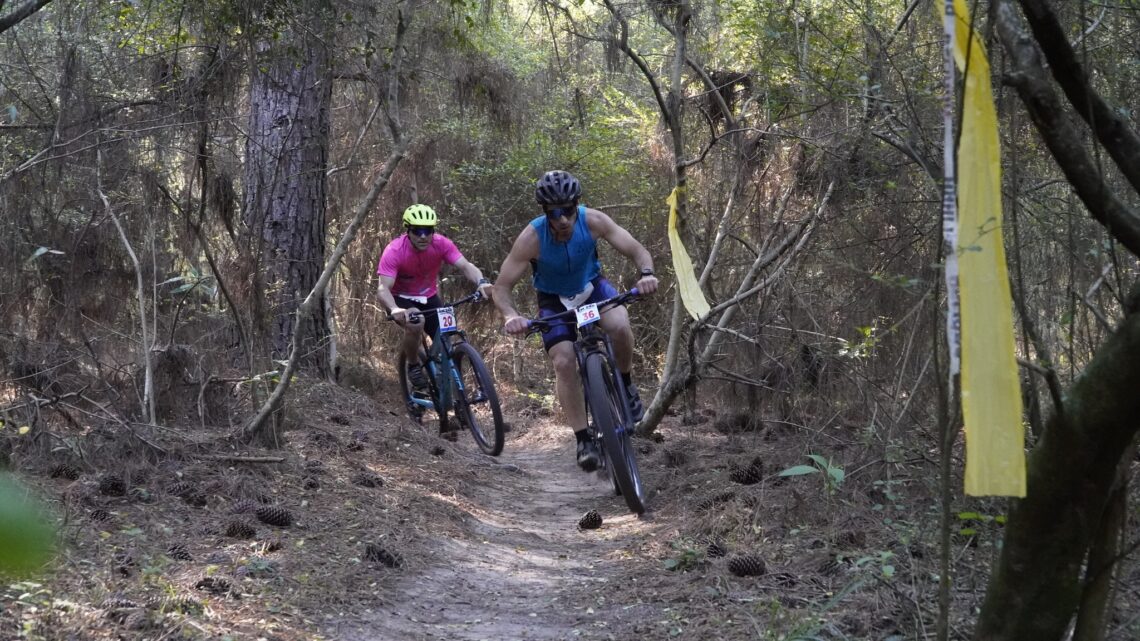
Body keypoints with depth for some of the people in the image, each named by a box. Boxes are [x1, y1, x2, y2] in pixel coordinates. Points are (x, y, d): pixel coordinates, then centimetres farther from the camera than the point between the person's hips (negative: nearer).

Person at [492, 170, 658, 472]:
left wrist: (646, 274, -44)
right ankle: (584, 440, -9)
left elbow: (637, 250, -22)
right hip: (554, 299, -1)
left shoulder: (593, 221, -27)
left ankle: (625, 385, 0)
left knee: (620, 326, -30)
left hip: (591, 285, 1)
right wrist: (510, 316, -46)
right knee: (564, 362, -20)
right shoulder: (531, 238, -30)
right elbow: (501, 287, -25)